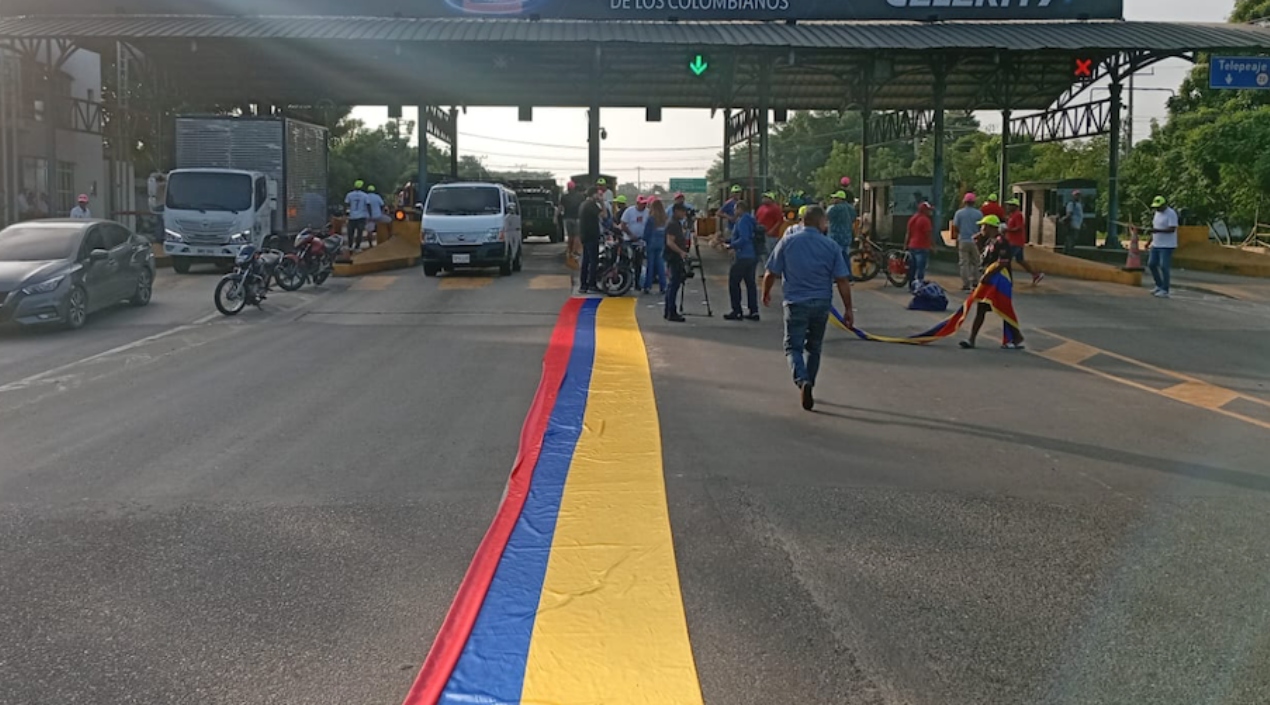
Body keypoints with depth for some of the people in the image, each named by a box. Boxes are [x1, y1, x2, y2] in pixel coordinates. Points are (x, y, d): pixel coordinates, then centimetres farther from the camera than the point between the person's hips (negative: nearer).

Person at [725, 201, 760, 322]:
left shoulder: (742, 221, -14)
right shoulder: (751, 220, 16)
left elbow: (744, 239, -25)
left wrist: (731, 246, -16)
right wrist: (728, 241, 25)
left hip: (743, 257, -9)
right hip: (753, 256, 9)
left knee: (733, 282, -2)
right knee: (750, 283, 11)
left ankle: (737, 312, -2)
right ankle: (754, 311, 10)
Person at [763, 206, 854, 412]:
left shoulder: (787, 242, -3)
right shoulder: (831, 246, -3)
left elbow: (771, 274, -1)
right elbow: (843, 281, -5)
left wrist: (766, 294, 18)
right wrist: (848, 309, 3)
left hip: (796, 303, -1)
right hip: (821, 304, 2)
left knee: (793, 346, 5)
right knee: (813, 347, 18)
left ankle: (803, 381, -20)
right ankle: (808, 386, 26)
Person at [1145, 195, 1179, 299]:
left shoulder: (1171, 214, -14)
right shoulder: (1157, 213, 13)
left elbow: (1172, 229, -22)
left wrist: (1158, 230, -32)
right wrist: (1149, 241, 18)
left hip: (1167, 246, -9)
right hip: (1156, 245, 9)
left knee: (1164, 267, -9)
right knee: (1151, 264, 8)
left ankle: (1165, 291, -4)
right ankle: (1159, 286, 21)